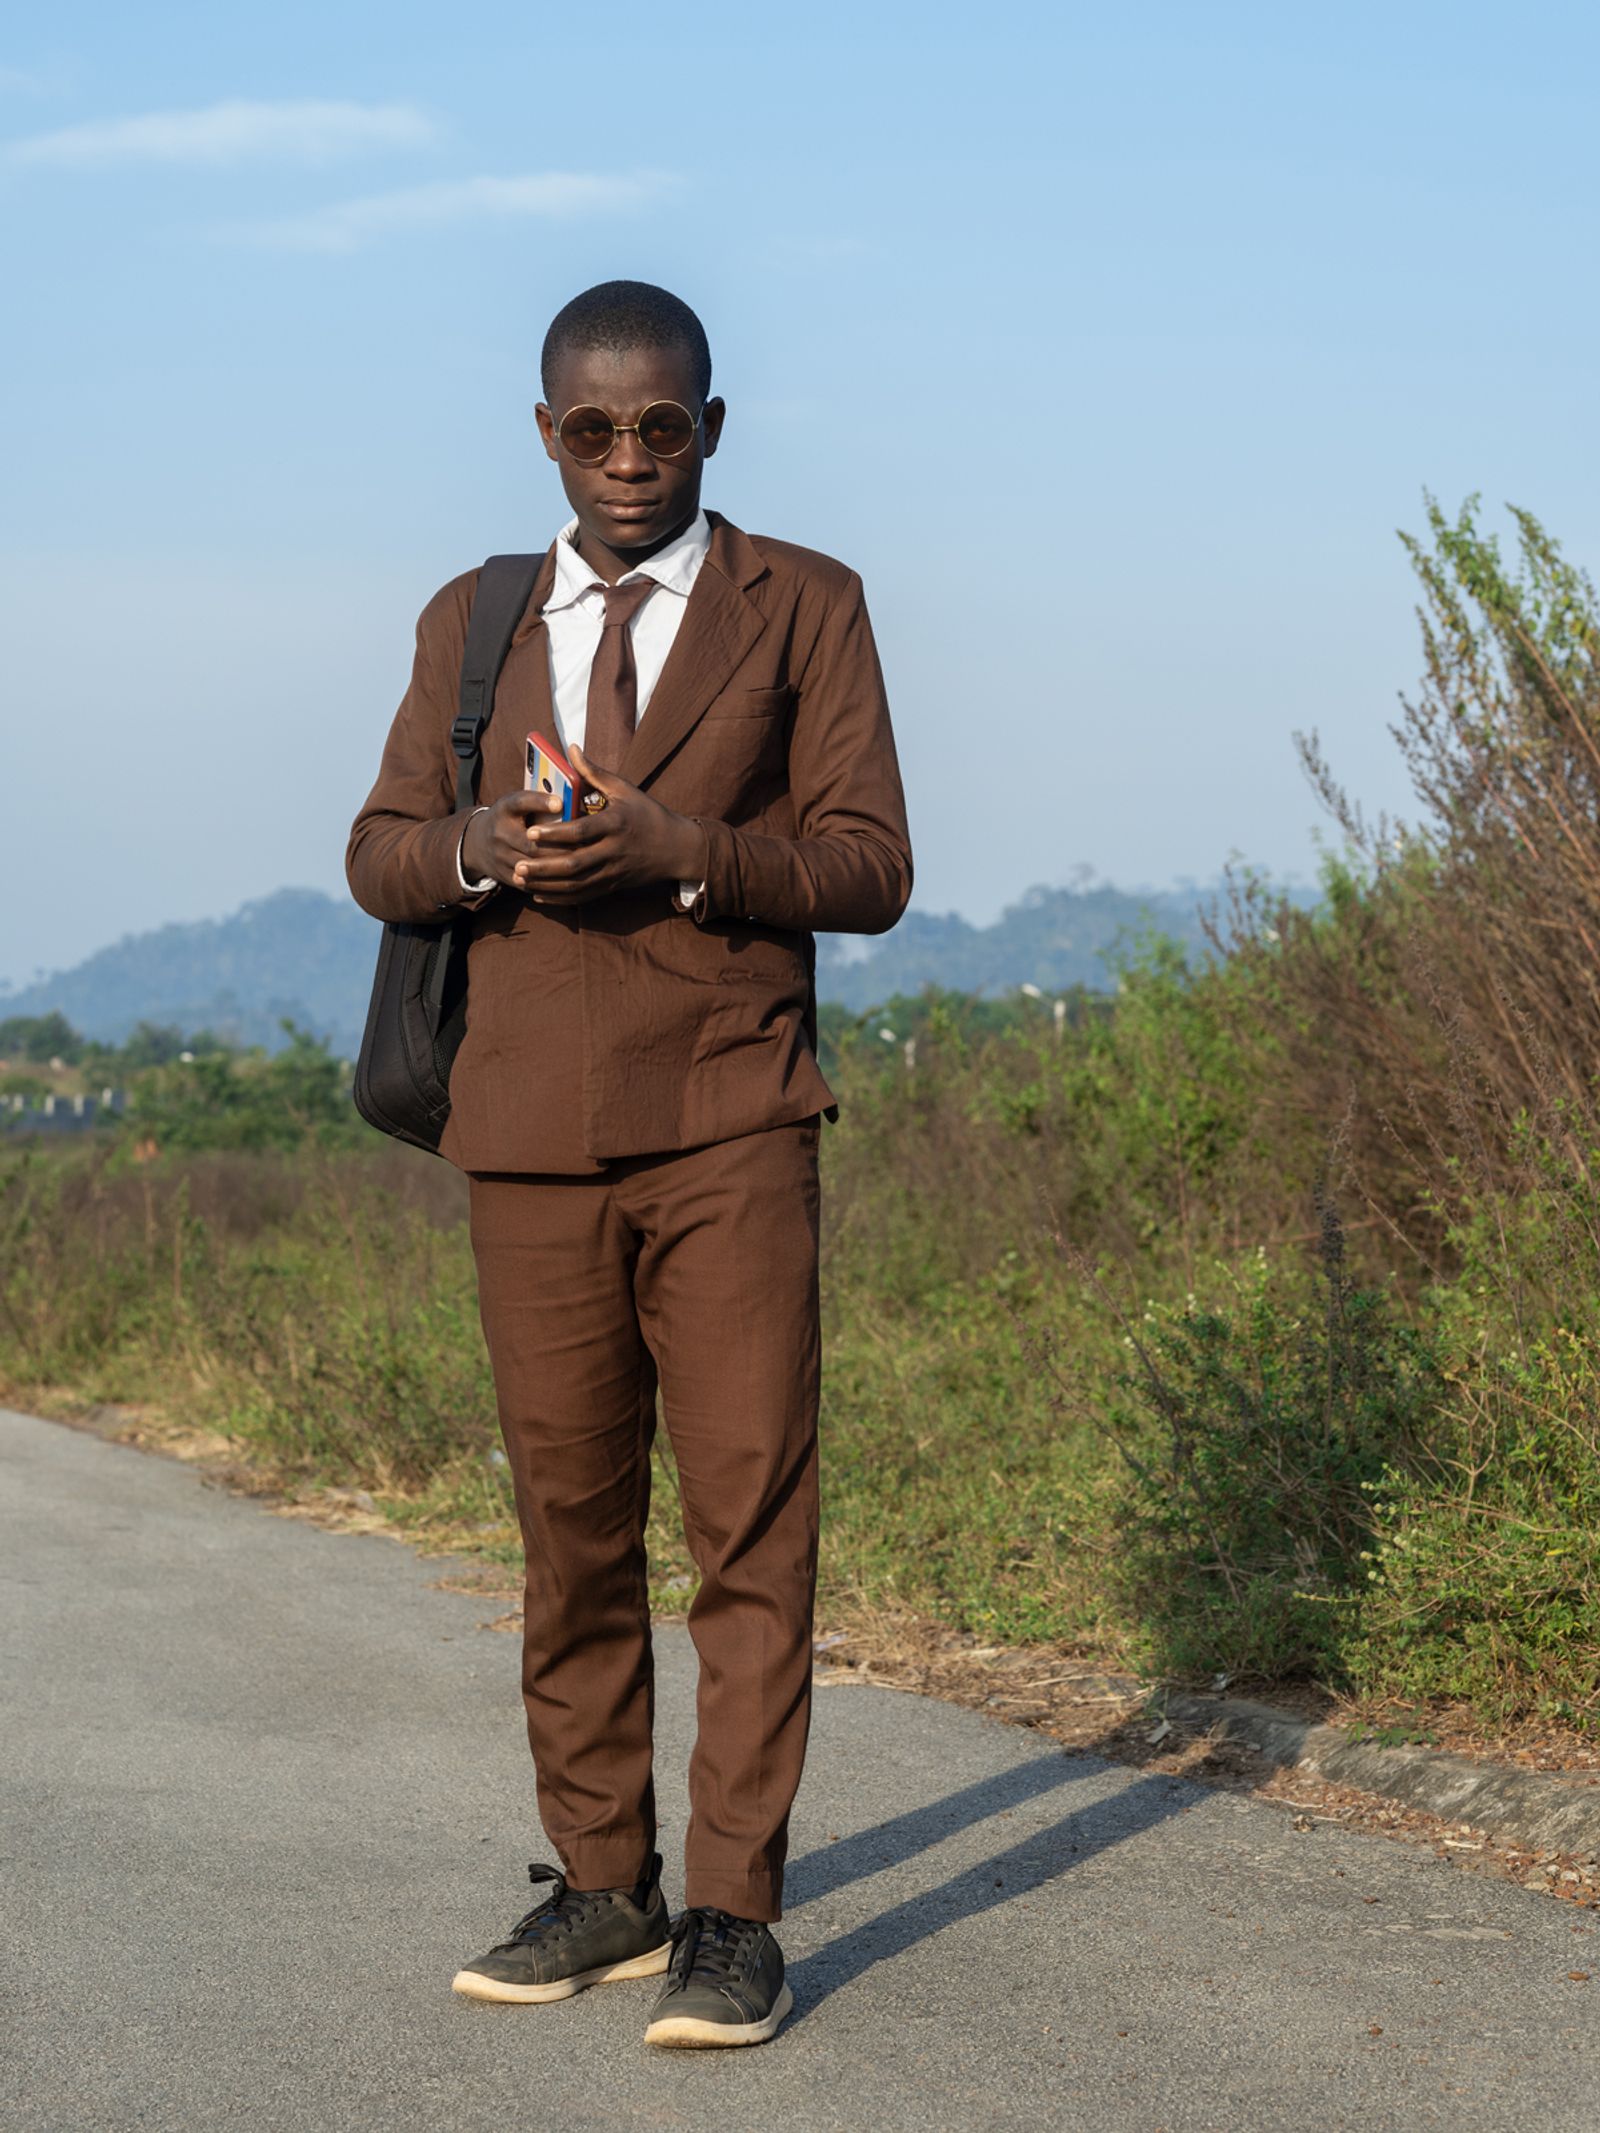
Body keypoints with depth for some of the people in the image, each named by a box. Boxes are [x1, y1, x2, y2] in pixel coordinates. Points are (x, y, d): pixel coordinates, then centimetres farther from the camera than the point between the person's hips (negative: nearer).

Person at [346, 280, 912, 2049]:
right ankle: (601, 1884, 13)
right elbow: (376, 856, 13)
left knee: (750, 1510, -8)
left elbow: (869, 868, 0)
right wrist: (479, 847, -10)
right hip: (531, 1129, 3)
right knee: (569, 1518, 4)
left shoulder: (802, 607, 7)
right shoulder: (471, 621, 16)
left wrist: (681, 851, -16)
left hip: (728, 1125, -3)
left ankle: (734, 1912, -6)